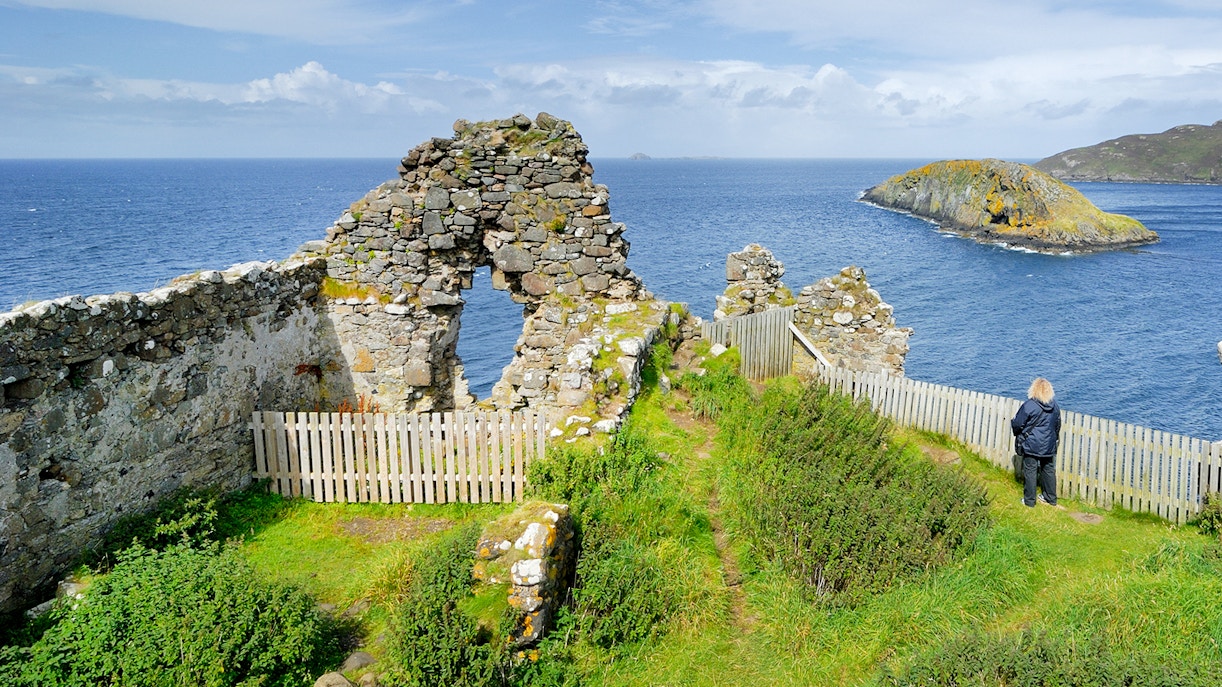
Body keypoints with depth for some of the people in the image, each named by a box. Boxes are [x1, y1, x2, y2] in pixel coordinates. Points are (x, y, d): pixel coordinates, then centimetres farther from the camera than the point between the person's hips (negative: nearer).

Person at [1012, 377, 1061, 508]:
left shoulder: (1029, 405, -18)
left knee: (1030, 472, 4)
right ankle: (1051, 498, 28)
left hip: (1031, 445, -5)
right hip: (1049, 446, 6)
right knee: (1049, 470, 17)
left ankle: (1029, 500, 10)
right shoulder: (1055, 406, 0)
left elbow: (1017, 424, -13)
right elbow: (1058, 425, 14)